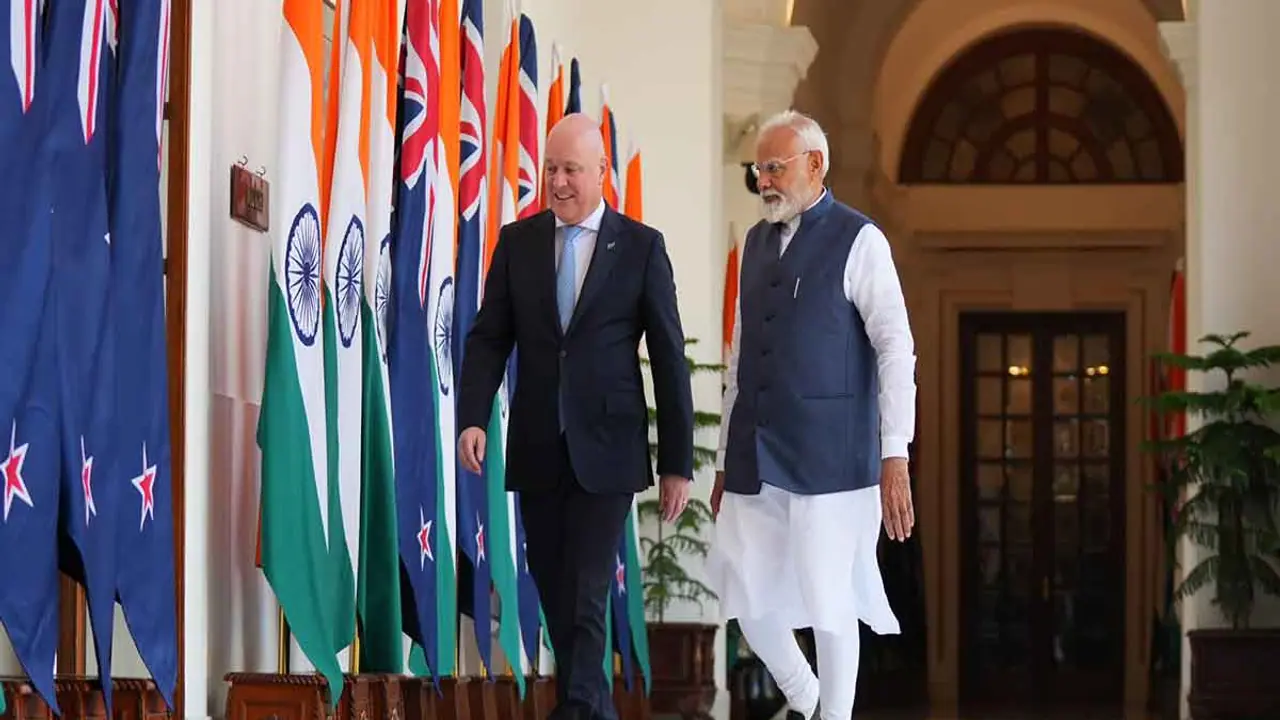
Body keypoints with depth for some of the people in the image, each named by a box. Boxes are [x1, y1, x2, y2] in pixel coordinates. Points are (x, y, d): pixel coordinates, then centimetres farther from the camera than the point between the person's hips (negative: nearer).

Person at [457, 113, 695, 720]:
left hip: (606, 450, -3)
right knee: (555, 595, 11)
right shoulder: (517, 242, 6)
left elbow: (669, 358, -1)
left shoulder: (641, 247, -2)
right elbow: (488, 339, 2)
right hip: (537, 451, 4)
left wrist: (677, 463, -2)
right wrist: (472, 420, -15)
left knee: (584, 598, -11)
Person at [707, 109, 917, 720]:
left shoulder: (857, 241, -4)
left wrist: (894, 457, -16)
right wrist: (725, 459, 17)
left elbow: (896, 349, -9)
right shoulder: (757, 242, 15)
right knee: (744, 594, 5)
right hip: (756, 458, 6)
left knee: (829, 600, -3)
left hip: (828, 458, -6)